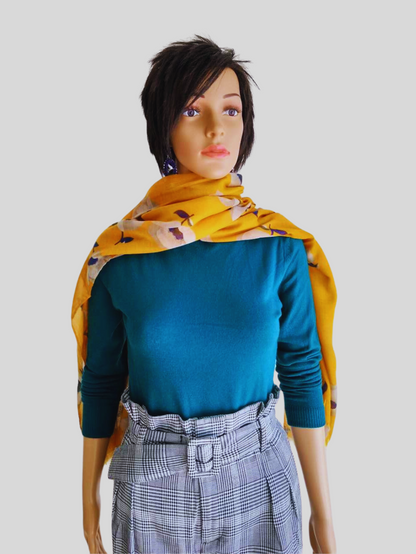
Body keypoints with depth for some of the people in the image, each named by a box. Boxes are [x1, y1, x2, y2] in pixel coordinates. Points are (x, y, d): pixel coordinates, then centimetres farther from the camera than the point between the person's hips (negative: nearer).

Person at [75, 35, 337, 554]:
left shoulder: (282, 248, -9)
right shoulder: (118, 253, -10)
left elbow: (302, 377, -3)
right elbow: (100, 382, -1)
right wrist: (89, 502, 6)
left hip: (258, 475, 1)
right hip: (152, 483, 0)